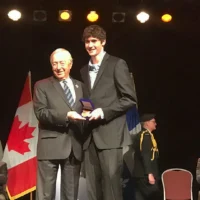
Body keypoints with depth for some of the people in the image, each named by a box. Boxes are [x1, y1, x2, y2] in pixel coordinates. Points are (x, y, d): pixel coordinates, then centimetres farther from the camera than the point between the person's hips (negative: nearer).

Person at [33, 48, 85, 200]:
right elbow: (40, 112, -8)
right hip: (51, 145, -4)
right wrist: (66, 116, -19)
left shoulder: (80, 86, 17)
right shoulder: (42, 86, 4)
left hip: (75, 146, 4)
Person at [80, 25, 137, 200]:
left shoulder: (117, 64, 0)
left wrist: (103, 112, -14)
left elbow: (130, 99, -6)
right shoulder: (84, 70, 20)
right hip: (90, 136, 6)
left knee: (111, 186, -8)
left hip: (110, 134, -6)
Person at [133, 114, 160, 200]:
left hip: (141, 174, 10)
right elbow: (145, 156, -21)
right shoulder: (146, 135, -12)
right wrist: (150, 173, -25)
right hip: (145, 174, -10)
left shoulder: (141, 135, 18)